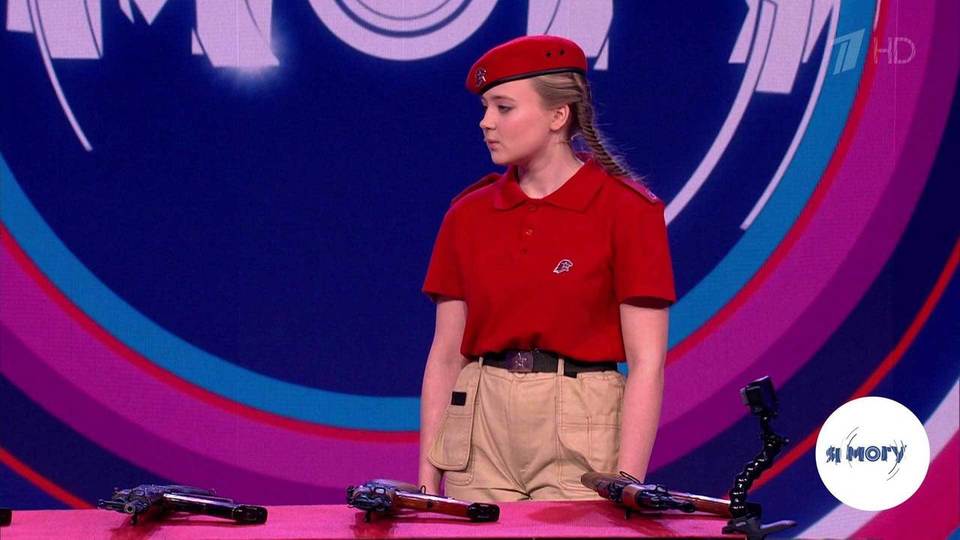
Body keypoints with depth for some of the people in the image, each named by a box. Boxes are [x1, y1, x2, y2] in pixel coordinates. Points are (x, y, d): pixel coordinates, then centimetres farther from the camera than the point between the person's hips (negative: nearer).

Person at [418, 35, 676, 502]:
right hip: (481, 432, 4)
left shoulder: (626, 210, -6)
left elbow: (647, 362, -9)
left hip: (580, 432, -4)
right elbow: (446, 355, 9)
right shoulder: (468, 214, 7)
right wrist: (427, 481, 4)